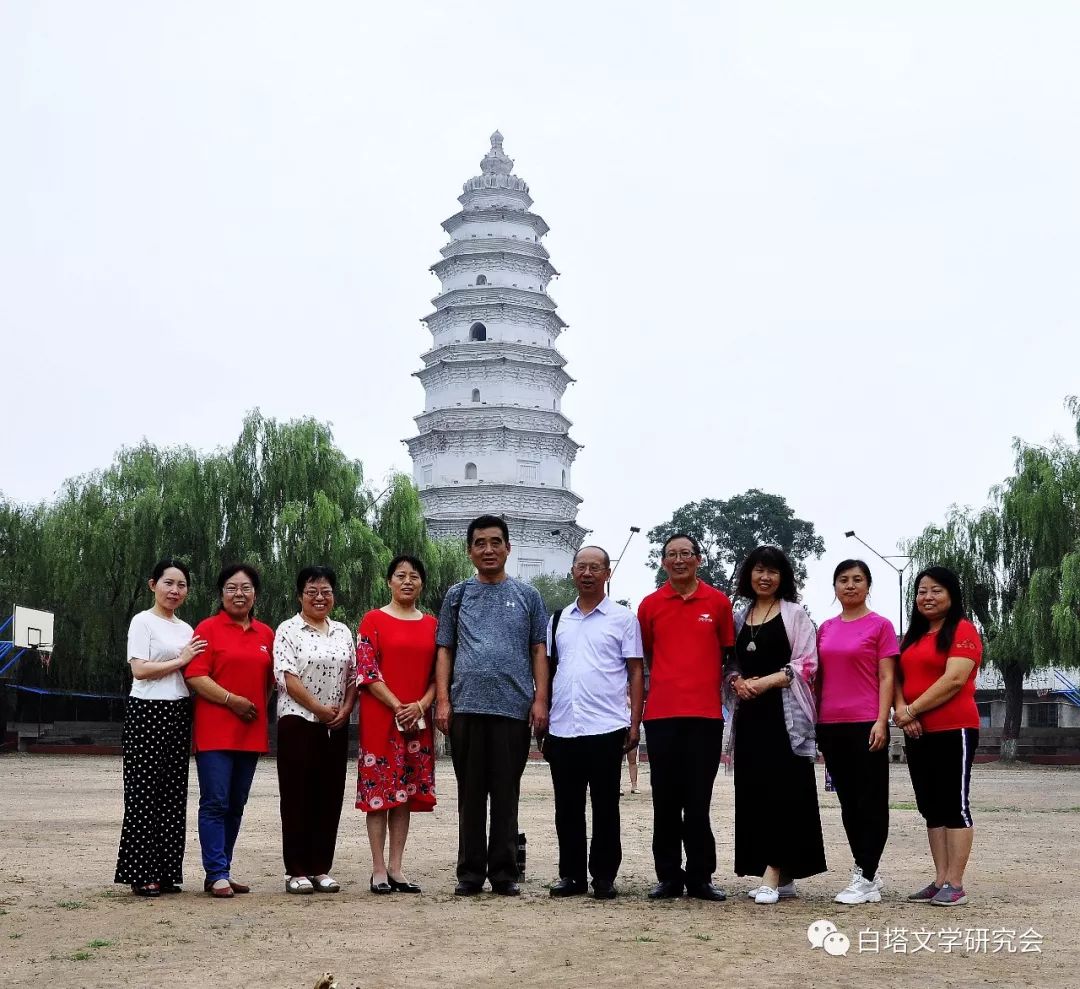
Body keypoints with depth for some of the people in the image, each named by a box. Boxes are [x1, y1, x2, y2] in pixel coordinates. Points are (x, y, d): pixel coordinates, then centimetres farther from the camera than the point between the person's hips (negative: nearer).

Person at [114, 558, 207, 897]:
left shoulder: (185, 629, 17)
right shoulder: (143, 622, -2)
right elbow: (139, 669, -12)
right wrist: (181, 660, -8)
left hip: (178, 715, 6)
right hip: (147, 713, -6)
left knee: (173, 793, 5)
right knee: (145, 792, -5)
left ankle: (165, 872, 11)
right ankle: (141, 874, 0)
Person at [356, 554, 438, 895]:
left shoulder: (431, 624, 11)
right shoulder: (373, 620, -1)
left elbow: (439, 673, 9)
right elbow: (366, 671, -8)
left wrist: (421, 706, -8)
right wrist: (397, 706, -15)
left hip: (418, 721, 4)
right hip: (380, 719, -4)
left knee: (406, 792, 6)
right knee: (378, 790, -2)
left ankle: (396, 868, 13)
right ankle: (378, 870, 3)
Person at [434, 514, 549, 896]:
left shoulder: (527, 595, 11)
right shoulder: (457, 596, 13)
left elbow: (539, 651, 8)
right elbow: (445, 651, 10)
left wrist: (540, 699, -3)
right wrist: (442, 701, 0)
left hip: (514, 707, -1)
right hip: (466, 707, 1)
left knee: (506, 793, 3)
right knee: (470, 793, 4)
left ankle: (504, 872, 9)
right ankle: (470, 872, 11)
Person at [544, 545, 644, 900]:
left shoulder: (623, 618, 3)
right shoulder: (558, 620, 14)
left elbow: (636, 672, 2)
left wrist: (635, 723, -5)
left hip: (606, 727, -4)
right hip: (562, 728, 4)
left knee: (605, 807, 3)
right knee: (567, 807, 8)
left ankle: (604, 876, 11)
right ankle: (571, 874, 18)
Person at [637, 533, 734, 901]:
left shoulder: (718, 602, 5)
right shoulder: (650, 605, 7)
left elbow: (730, 652, 13)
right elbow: (645, 655, 14)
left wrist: (724, 684, 4)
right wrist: (668, 682, 8)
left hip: (705, 712, -1)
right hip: (661, 713, 1)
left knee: (698, 800, 2)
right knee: (666, 799, 5)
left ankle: (700, 877, 10)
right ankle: (669, 876, 12)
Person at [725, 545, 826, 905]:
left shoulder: (794, 614, 2)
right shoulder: (739, 618, 16)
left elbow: (806, 665, -6)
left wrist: (766, 682, -16)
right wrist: (736, 681, -4)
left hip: (784, 713, -5)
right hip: (749, 713, 5)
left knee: (781, 789, -11)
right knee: (754, 791, 2)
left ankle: (773, 873, -12)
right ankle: (781, 876, 9)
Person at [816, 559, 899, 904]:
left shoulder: (880, 626, -1)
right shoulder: (826, 629, 13)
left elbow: (887, 678, -5)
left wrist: (882, 721, -13)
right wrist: (814, 721, 11)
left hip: (866, 725, -6)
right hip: (831, 726, 6)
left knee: (871, 801, -1)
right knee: (848, 802, 10)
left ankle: (866, 878, 2)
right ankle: (867, 873, 19)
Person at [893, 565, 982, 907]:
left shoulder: (963, 630, -5)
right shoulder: (912, 636, 18)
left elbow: (954, 679, -16)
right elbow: (898, 677, 13)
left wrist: (912, 710, -14)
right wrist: (901, 709, -8)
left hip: (953, 730, -8)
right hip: (918, 734, 8)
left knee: (955, 805, -4)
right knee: (931, 807, 9)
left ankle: (955, 884, -2)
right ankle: (940, 880, 14)